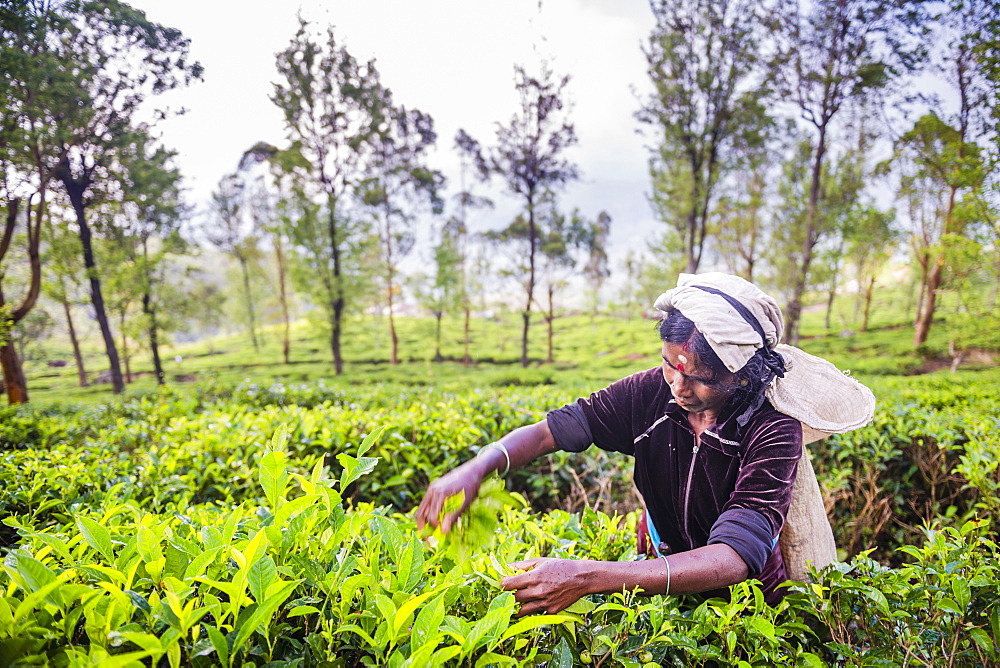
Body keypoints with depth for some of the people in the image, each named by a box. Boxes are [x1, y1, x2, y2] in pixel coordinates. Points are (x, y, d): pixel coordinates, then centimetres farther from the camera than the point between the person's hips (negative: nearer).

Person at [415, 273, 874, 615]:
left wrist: (588, 578, -50)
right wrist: (477, 467, -34)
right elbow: (550, 430, -13)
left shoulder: (773, 432, -27)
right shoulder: (651, 393, -17)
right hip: (659, 574, 2)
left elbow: (731, 561, -38)